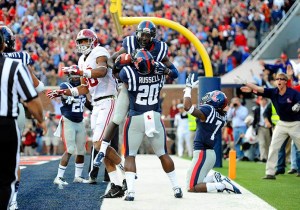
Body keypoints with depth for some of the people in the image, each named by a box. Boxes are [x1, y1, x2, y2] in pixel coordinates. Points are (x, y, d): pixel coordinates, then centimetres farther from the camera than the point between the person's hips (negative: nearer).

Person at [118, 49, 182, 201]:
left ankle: (130, 191, -6)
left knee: (130, 156, 8)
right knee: (163, 154, 17)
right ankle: (176, 188, 22)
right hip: (155, 118, 3)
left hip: (135, 119, -3)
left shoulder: (128, 72, -13)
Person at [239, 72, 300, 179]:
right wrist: (247, 84, -28)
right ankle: (270, 173, -1)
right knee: (273, 147, -4)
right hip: (281, 123, 4)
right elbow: (259, 89, -16)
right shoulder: (273, 92, -6)